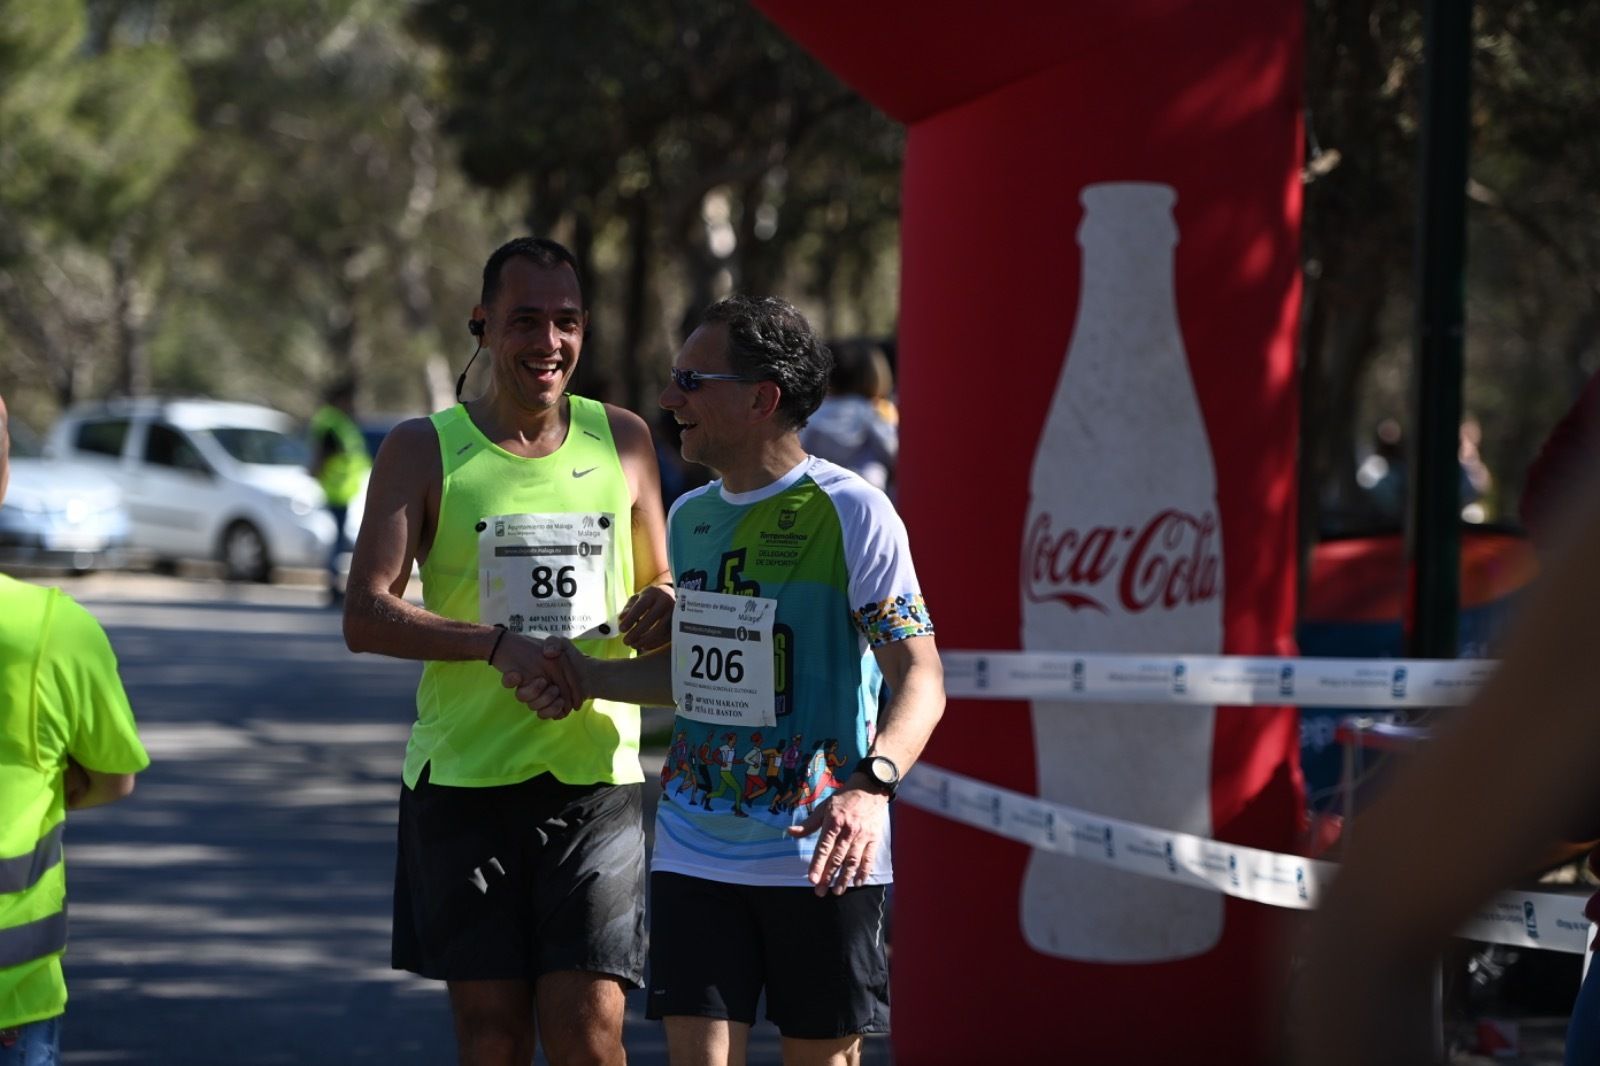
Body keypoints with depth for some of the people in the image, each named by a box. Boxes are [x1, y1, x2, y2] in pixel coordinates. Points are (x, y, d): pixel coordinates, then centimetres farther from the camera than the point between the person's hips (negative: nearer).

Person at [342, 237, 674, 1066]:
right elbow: (365, 617, -8)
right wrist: (498, 644, -23)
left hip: (596, 774, 1)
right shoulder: (424, 451, 1)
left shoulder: (622, 439, 10)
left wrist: (663, 607, -4)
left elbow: (658, 584, 21)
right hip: (465, 774, -1)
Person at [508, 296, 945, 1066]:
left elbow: (919, 677, -15)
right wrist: (586, 677, 10)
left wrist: (870, 786, -32)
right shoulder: (689, 517, 11)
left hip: (819, 857, -5)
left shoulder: (851, 513, -11)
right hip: (695, 850, 6)